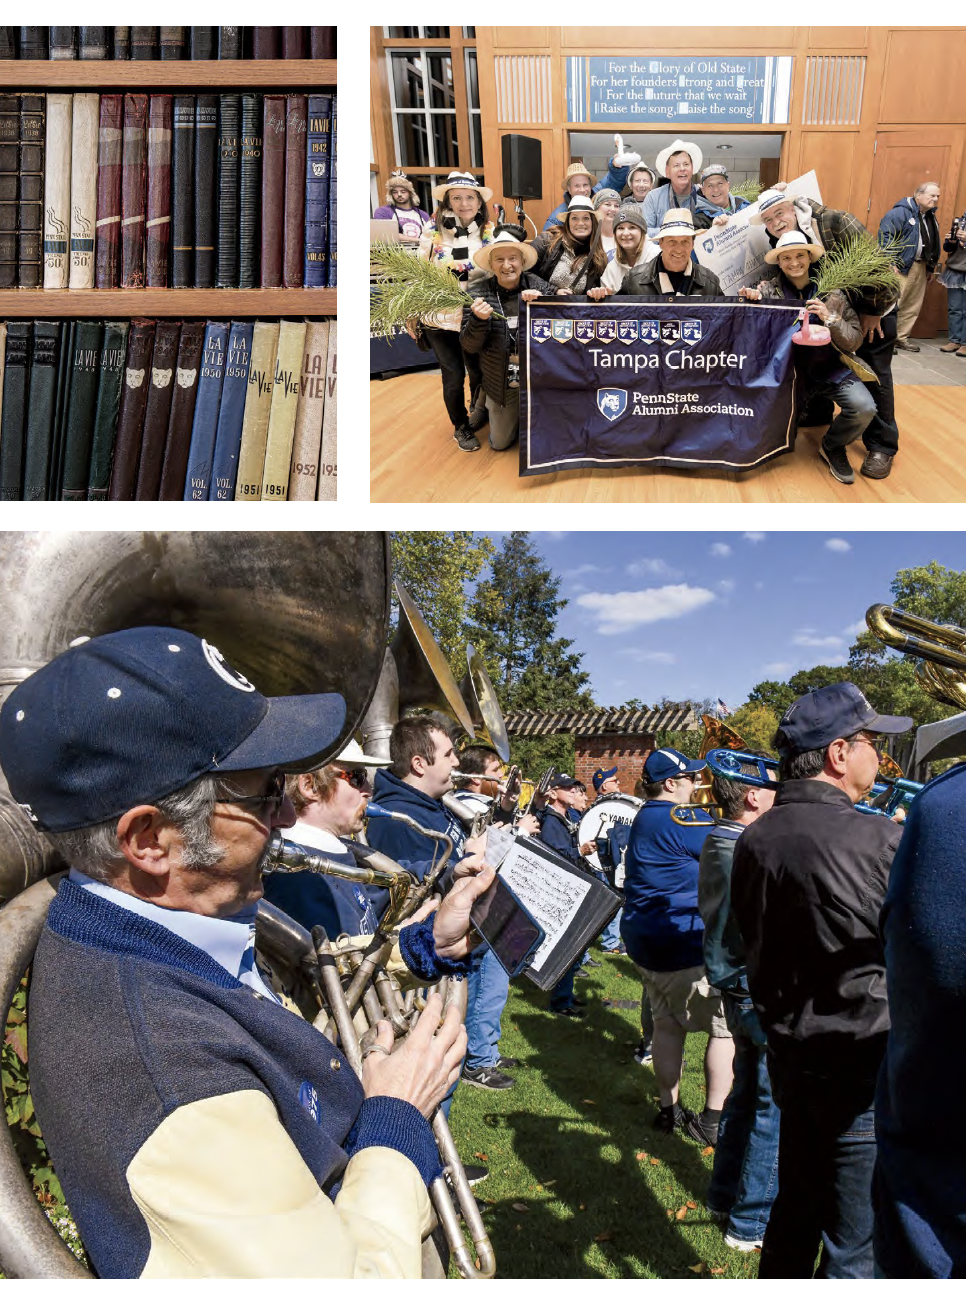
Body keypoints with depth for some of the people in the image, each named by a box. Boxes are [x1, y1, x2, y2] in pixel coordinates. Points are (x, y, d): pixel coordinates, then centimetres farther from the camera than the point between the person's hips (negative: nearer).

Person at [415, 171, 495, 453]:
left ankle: (478, 414, 42)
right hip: (440, 319, -2)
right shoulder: (433, 231, -5)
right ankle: (461, 427, 25)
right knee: (453, 375, 3)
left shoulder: (490, 231, 1)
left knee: (478, 372, 11)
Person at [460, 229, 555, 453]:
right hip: (500, 386, 1)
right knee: (500, 443, 15)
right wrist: (478, 320, -28)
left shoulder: (538, 286, -9)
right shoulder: (479, 294, -8)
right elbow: (469, 346, -9)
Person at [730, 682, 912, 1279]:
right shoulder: (882, 840, -21)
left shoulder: (753, 841, 0)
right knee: (857, 1250, 6)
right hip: (863, 1070, -7)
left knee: (795, 1213, 23)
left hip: (790, 1054, 7)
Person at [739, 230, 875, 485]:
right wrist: (749, 297, -22)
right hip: (789, 368, 1)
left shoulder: (832, 292, -3)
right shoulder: (769, 289, -3)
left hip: (828, 368, -1)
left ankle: (832, 447, 7)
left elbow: (854, 341, -3)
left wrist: (830, 319, -20)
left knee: (863, 407, -25)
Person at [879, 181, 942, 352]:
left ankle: (901, 337, 20)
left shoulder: (930, 217, 16)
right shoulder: (901, 212, -10)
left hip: (920, 266, 8)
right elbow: (885, 235, -16)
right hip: (901, 266, -8)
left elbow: (933, 245, 21)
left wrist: (930, 268, 19)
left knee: (913, 306, 10)